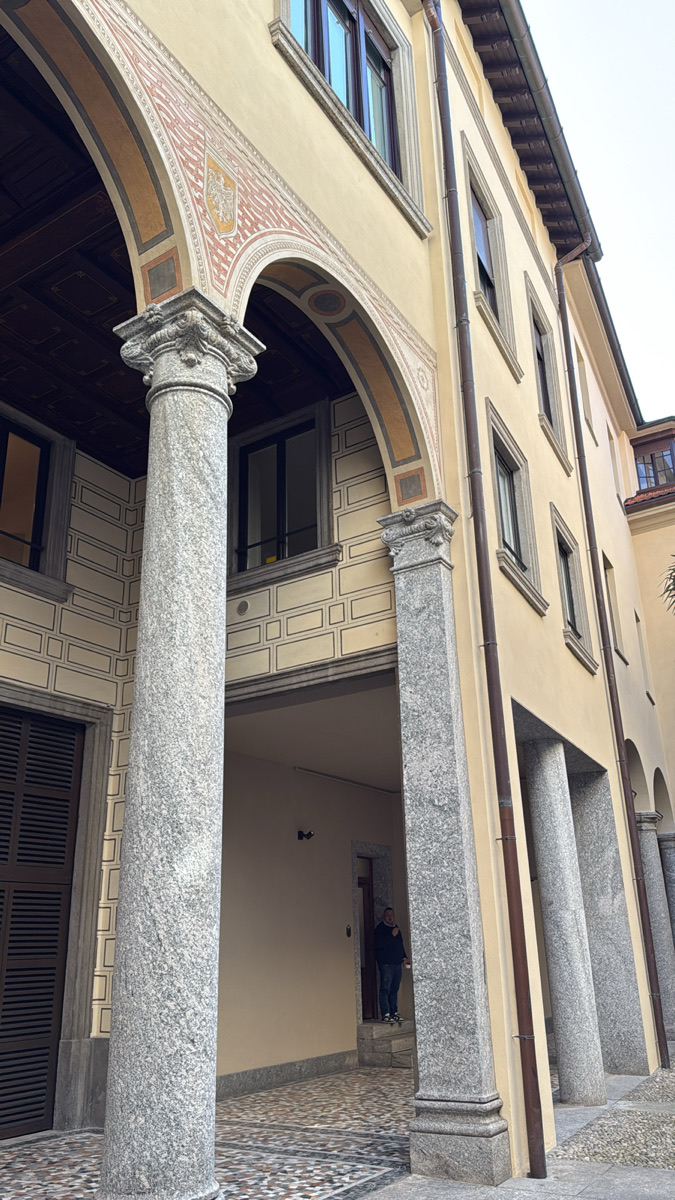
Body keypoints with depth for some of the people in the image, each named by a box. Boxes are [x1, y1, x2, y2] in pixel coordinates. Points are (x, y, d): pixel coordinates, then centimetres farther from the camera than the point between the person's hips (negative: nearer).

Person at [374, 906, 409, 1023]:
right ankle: (385, 1014, -5)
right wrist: (391, 935, -20)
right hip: (386, 964, -7)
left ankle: (394, 1013, 16)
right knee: (385, 989, -7)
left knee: (394, 989, 10)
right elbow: (379, 944, -19)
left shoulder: (395, 927, 19)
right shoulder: (380, 928, -5)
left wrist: (404, 956, 17)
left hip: (397, 963, 7)